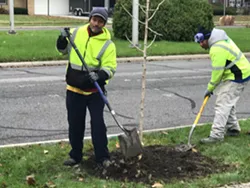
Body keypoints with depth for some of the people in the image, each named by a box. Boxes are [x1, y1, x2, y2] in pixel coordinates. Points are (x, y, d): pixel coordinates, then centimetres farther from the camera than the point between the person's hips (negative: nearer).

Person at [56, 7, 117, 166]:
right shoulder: (76, 33, 1)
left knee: (98, 123, 1)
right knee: (75, 124, 11)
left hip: (95, 91, -3)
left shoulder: (107, 44, -9)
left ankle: (102, 156, 14)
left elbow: (110, 68, -12)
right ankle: (76, 156, 25)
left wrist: (99, 76, -32)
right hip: (74, 89, 3)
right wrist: (63, 39, -7)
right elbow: (63, 49, 14)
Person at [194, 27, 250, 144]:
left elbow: (217, 72, -21)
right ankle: (233, 128, 30)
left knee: (222, 104, -12)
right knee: (228, 103, 19)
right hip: (239, 74, 11)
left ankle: (217, 135, -13)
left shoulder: (217, 49, -25)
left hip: (236, 78, -11)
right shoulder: (220, 39, 8)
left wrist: (210, 88, -10)